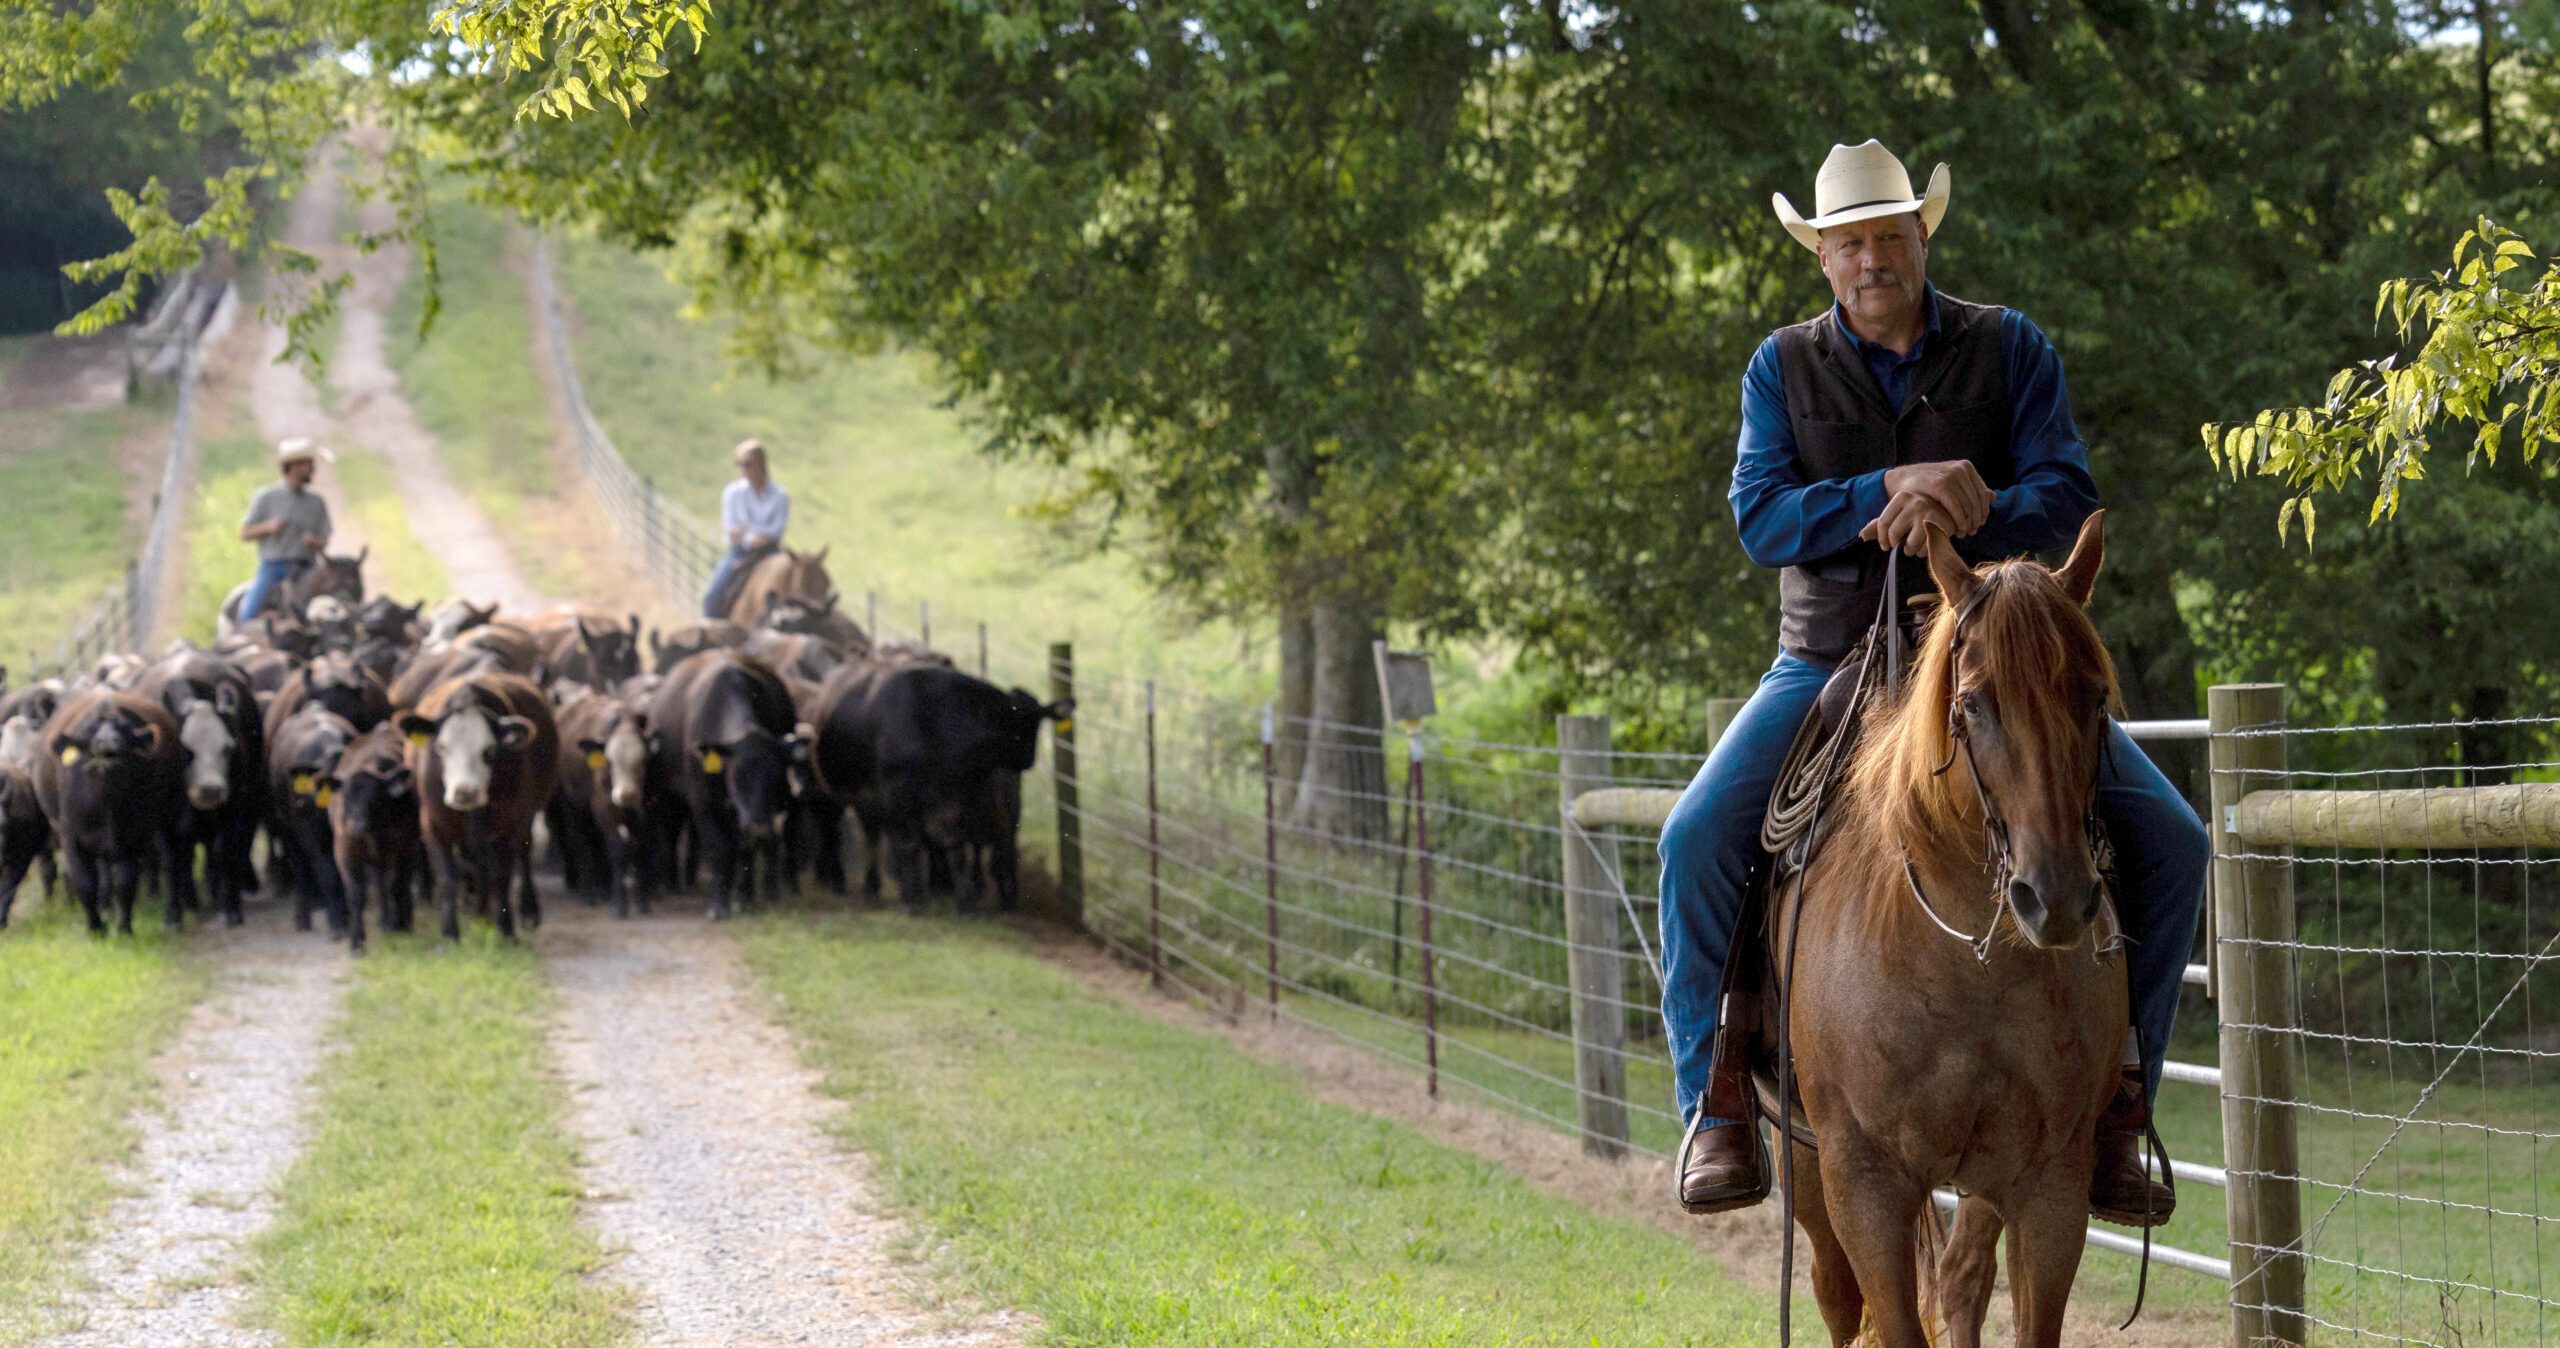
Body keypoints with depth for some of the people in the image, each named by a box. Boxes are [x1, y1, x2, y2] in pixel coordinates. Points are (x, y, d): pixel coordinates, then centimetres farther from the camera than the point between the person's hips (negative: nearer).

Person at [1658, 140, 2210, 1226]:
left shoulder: (2010, 350, 2)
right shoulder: (1784, 366, 4)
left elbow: (2064, 495, -8)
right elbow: (1760, 517, -8)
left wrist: (1954, 520, -26)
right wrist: (1890, 491, -23)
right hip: (1829, 661, 0)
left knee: (2170, 843, -15)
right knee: (1699, 837, -23)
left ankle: (2113, 1107, -4)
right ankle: (1715, 1108, -12)